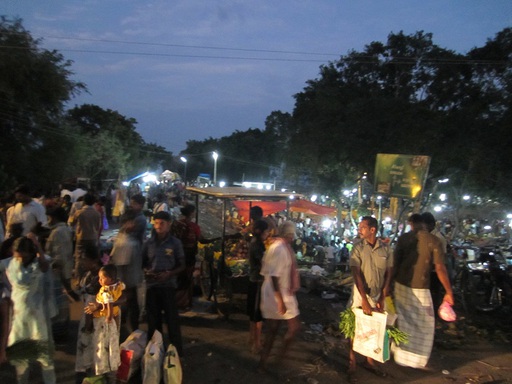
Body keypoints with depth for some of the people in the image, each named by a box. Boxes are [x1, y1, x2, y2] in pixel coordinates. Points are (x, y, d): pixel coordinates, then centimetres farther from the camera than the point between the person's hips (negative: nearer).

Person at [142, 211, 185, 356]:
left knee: (172, 318, 1)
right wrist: (146, 271, -10)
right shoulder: (148, 243, 2)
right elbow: (142, 262, 11)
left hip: (168, 285, -2)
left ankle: (177, 351, 13)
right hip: (151, 285, 3)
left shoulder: (175, 243, -3)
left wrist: (169, 274, -16)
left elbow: (182, 265, 0)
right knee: (153, 318, 13)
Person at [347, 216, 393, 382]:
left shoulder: (385, 249, -5)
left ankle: (370, 361, 32)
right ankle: (351, 364, 17)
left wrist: (382, 298, -4)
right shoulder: (358, 248, -10)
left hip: (378, 294, 3)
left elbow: (388, 274, 0)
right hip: (360, 293, -3)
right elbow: (356, 274, -13)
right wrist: (364, 299, -18)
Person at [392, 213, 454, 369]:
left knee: (402, 321, 19)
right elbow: (440, 268, -15)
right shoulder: (434, 241, -12)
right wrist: (449, 292, -7)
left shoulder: (403, 238, -1)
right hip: (419, 289, -4)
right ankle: (417, 359, 20)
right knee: (424, 325, 12)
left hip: (401, 285, 4)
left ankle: (399, 353, 33)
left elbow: (395, 262, 2)